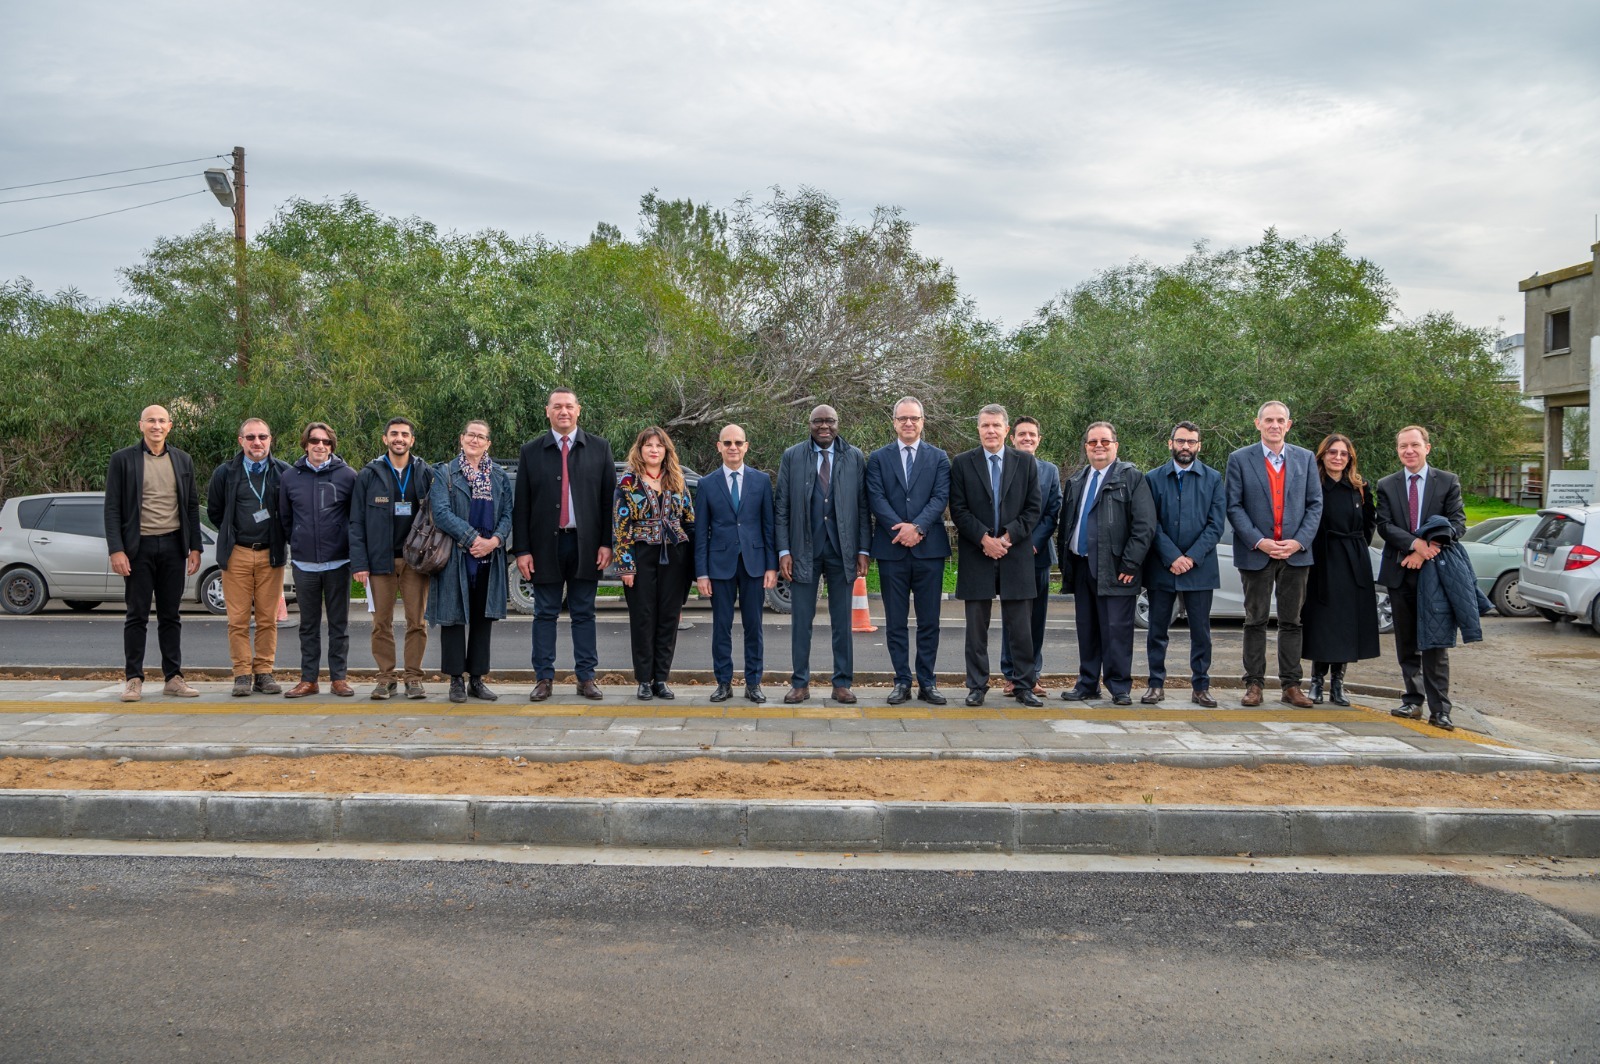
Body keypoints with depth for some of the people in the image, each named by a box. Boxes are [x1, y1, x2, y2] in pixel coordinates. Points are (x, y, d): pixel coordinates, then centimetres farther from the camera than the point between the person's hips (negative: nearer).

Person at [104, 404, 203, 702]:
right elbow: (112, 508, -2)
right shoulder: (122, 459, 1)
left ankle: (174, 677, 11)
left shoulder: (183, 460, 11)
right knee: (137, 616, 1)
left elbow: (192, 506, 13)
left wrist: (195, 547, 6)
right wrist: (116, 550, -10)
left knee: (170, 616, 7)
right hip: (139, 546, -3)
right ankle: (133, 679, 7)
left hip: (173, 546, 3)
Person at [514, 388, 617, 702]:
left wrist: (607, 543, -3)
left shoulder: (599, 449, 6)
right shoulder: (531, 452, 5)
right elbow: (521, 505, 4)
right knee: (545, 614, 5)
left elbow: (609, 499, 4)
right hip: (546, 544, 0)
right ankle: (543, 678, 11)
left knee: (584, 614, 6)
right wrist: (522, 550, -3)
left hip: (585, 545, 0)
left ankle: (586, 678, 12)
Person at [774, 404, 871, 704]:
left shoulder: (855, 457, 5)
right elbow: (781, 507, 3)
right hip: (804, 549, 0)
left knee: (842, 620, 6)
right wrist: (784, 550, -4)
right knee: (801, 620, 4)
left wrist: (863, 550, -2)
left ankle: (843, 683, 14)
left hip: (842, 549, 0)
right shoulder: (792, 456, 4)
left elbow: (863, 507, 5)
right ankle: (800, 683, 13)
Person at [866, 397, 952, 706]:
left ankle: (927, 682, 11)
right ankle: (902, 681, 11)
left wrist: (918, 527, -17)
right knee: (896, 622, 4)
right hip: (891, 550, 0)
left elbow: (941, 497, -2)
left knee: (929, 621, 4)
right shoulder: (878, 458, 8)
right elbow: (876, 498, -3)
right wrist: (900, 528, -16)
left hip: (929, 548, 0)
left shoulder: (939, 458, 9)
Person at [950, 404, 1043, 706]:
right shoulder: (962, 463, 5)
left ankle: (1023, 685, 11)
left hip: (1016, 554, 1)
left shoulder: (1026, 462, 8)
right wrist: (984, 539, -12)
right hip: (976, 556, 0)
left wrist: (1008, 537, -9)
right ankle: (977, 686, 12)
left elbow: (1034, 508, 4)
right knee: (976, 627, 4)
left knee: (1020, 627, 3)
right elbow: (958, 510, -1)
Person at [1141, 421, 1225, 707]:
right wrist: (1171, 557, -12)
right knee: (1157, 630, 5)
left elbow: (1216, 524, 0)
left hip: (1199, 568, 0)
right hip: (1160, 567, 0)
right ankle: (1157, 684, 14)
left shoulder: (1213, 479, 6)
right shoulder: (1153, 478, 6)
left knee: (1201, 631, 4)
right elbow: (1151, 523, -1)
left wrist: (1192, 557, -11)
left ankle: (1200, 686, 13)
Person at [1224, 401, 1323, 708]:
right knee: (1256, 621, 3)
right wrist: (1259, 542, -13)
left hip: (1296, 553, 2)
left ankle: (1291, 685, 10)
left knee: (1292, 621, 6)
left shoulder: (1305, 458, 8)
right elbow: (1234, 506, -3)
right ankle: (1254, 684, 7)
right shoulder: (1240, 459, 1)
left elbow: (1315, 504, 6)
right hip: (1256, 553, -2)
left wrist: (1299, 541, -8)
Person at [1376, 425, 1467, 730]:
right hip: (1400, 572, 3)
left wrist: (1426, 550, -16)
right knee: (1406, 644, 9)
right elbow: (1384, 525, -3)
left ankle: (1439, 710, -3)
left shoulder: (1448, 482, 3)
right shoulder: (1386, 486, 8)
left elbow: (1458, 524, -4)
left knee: (1435, 643, -5)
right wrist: (1415, 544, -19)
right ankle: (1413, 701, 18)